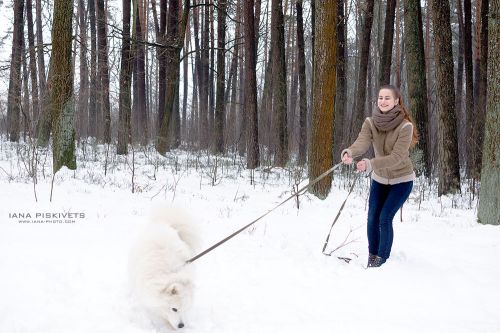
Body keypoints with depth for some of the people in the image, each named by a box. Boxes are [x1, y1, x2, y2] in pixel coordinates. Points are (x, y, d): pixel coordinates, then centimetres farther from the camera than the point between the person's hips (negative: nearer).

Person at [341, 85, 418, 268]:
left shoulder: (405, 126, -24)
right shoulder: (370, 122, -12)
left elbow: (397, 157, -34)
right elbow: (361, 142, -30)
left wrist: (370, 164, -49)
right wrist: (349, 153, -55)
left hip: (401, 180, -4)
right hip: (379, 179, 4)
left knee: (385, 218, -12)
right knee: (372, 218, 2)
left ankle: (382, 259, 3)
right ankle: (372, 257, 21)